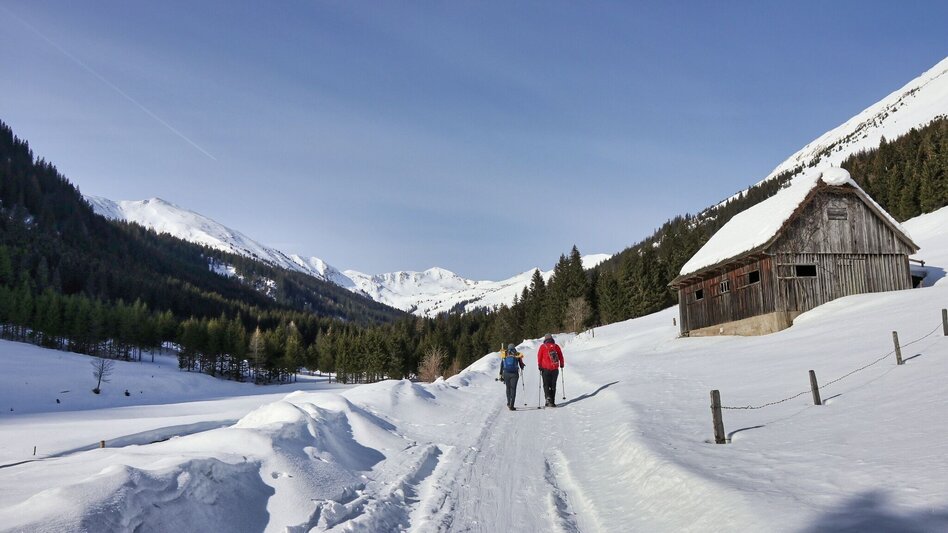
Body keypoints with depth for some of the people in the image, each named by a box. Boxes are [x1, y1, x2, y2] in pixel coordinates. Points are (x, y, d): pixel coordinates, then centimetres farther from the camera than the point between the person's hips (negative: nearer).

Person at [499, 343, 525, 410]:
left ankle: (509, 403, 29)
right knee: (513, 389, 0)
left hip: (506, 373, 2)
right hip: (514, 374, -2)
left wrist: (501, 375, 14)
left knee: (508, 388, 20)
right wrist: (522, 367, 34)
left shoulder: (504, 355, 8)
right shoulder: (517, 355, 5)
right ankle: (511, 405, -9)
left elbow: (501, 366, 8)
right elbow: (521, 365, 10)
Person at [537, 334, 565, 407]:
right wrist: (562, 364, 23)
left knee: (546, 385, 4)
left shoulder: (542, 346, 0)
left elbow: (539, 357, -1)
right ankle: (552, 401, 11)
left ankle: (548, 399, -17)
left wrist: (540, 367, 7)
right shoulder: (556, 346, 5)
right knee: (553, 385, 11)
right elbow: (561, 357, 8)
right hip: (555, 369, 2)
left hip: (546, 369, -2)